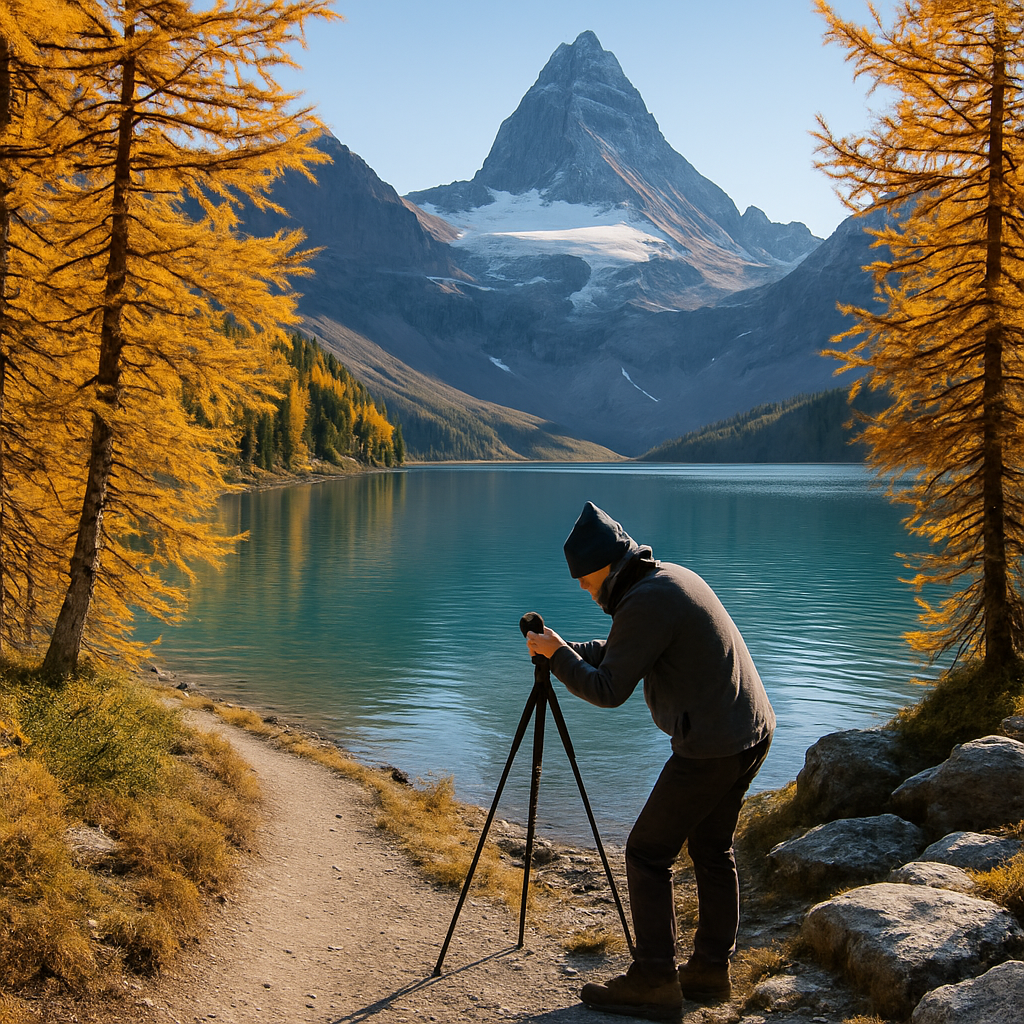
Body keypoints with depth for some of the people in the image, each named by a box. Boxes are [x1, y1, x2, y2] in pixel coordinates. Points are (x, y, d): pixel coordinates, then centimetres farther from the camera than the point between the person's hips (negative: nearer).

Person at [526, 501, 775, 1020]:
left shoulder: (646, 602, -19)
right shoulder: (672, 577, 12)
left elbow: (607, 690, -16)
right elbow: (618, 651, 23)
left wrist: (557, 655, -3)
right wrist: (567, 651, 12)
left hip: (710, 749, -10)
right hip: (753, 732, 10)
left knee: (647, 852, -1)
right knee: (712, 849, 18)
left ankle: (653, 982, 3)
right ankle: (710, 970, 25)